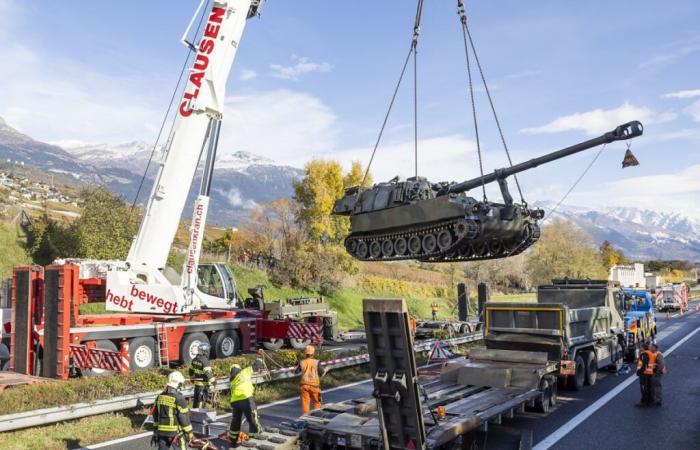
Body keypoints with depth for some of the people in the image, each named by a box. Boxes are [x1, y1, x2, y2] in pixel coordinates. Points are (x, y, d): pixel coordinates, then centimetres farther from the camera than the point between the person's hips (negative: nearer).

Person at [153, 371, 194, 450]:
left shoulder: (160, 397, 3)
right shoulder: (179, 399, -18)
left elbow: (155, 414, 12)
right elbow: (184, 417, -15)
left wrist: (156, 427, 25)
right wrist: (189, 433, -5)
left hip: (161, 431, 6)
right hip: (175, 432, -6)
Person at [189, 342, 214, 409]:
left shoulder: (195, 359, 6)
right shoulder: (204, 360, -20)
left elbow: (191, 370, 18)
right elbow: (208, 372, -26)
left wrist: (192, 378, 32)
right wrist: (212, 381, -18)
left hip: (196, 383, 8)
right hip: (203, 384, -8)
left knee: (196, 399, 19)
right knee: (202, 400, 0)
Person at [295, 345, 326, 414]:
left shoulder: (301, 362, -4)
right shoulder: (316, 362, -10)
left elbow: (296, 372, 10)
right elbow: (322, 373, -5)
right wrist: (326, 369, 17)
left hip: (304, 385, 2)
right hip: (314, 385, -1)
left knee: (305, 402, 6)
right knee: (317, 401, 16)